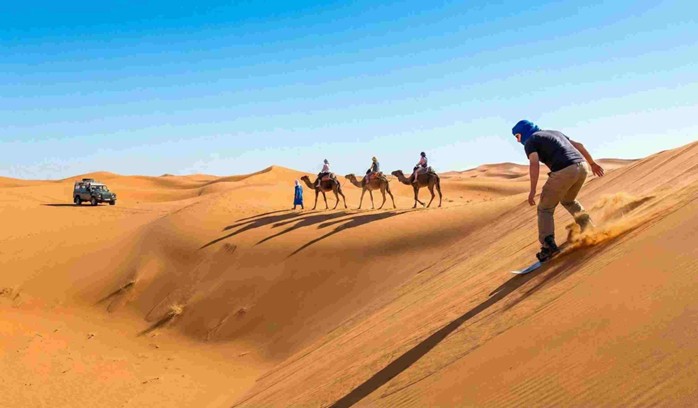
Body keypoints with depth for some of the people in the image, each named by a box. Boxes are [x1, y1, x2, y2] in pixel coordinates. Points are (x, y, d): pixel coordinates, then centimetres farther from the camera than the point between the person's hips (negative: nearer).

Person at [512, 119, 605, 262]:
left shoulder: (530, 141, 7)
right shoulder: (554, 133, 29)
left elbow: (534, 164, -10)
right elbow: (579, 145, 28)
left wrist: (532, 190, -12)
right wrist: (592, 163, 35)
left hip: (563, 171, -7)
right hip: (582, 166, 7)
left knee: (545, 208, 7)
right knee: (568, 200, 32)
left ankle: (548, 245, -5)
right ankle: (590, 229, 24)